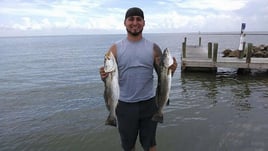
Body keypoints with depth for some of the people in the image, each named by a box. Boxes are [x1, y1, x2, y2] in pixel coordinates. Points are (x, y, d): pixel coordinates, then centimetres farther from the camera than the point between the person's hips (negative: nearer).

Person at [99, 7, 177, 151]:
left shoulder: (153, 48, -1)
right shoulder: (115, 48, -3)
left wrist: (170, 70, -19)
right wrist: (104, 76, -24)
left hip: (149, 103, 1)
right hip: (125, 105, 0)